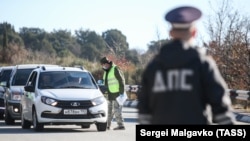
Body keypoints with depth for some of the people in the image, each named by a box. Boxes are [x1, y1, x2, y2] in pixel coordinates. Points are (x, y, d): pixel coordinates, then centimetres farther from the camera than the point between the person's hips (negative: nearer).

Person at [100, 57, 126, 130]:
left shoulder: (115, 69, -13)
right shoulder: (106, 71, 15)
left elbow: (121, 80, -15)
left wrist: (121, 92, -18)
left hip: (117, 93, -9)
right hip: (110, 94, 9)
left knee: (117, 110, -10)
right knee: (110, 110, 14)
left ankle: (121, 125, -6)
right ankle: (107, 125, 20)